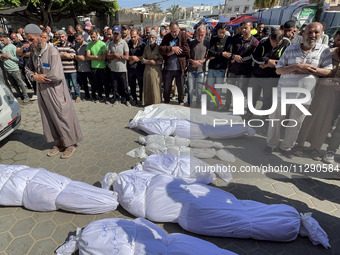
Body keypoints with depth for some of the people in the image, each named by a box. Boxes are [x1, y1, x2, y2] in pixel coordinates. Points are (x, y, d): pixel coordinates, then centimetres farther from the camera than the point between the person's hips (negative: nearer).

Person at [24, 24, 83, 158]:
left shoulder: (52, 52, -15)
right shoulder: (33, 52, 7)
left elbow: (56, 75, -23)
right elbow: (28, 69, 16)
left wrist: (39, 76, -9)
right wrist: (34, 76, -6)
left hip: (55, 90, -7)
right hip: (42, 91, 7)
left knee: (62, 116, 0)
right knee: (49, 118, 12)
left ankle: (70, 144, 15)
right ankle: (59, 143, 26)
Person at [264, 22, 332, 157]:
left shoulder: (324, 50, 3)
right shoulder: (291, 49, 1)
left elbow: (328, 71, -1)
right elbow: (278, 70, -3)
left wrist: (307, 70, -14)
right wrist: (297, 66, -18)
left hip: (304, 96, 1)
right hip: (284, 93, 0)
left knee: (295, 125, 10)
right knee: (275, 119, 7)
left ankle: (286, 147, 29)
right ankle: (271, 144, 26)